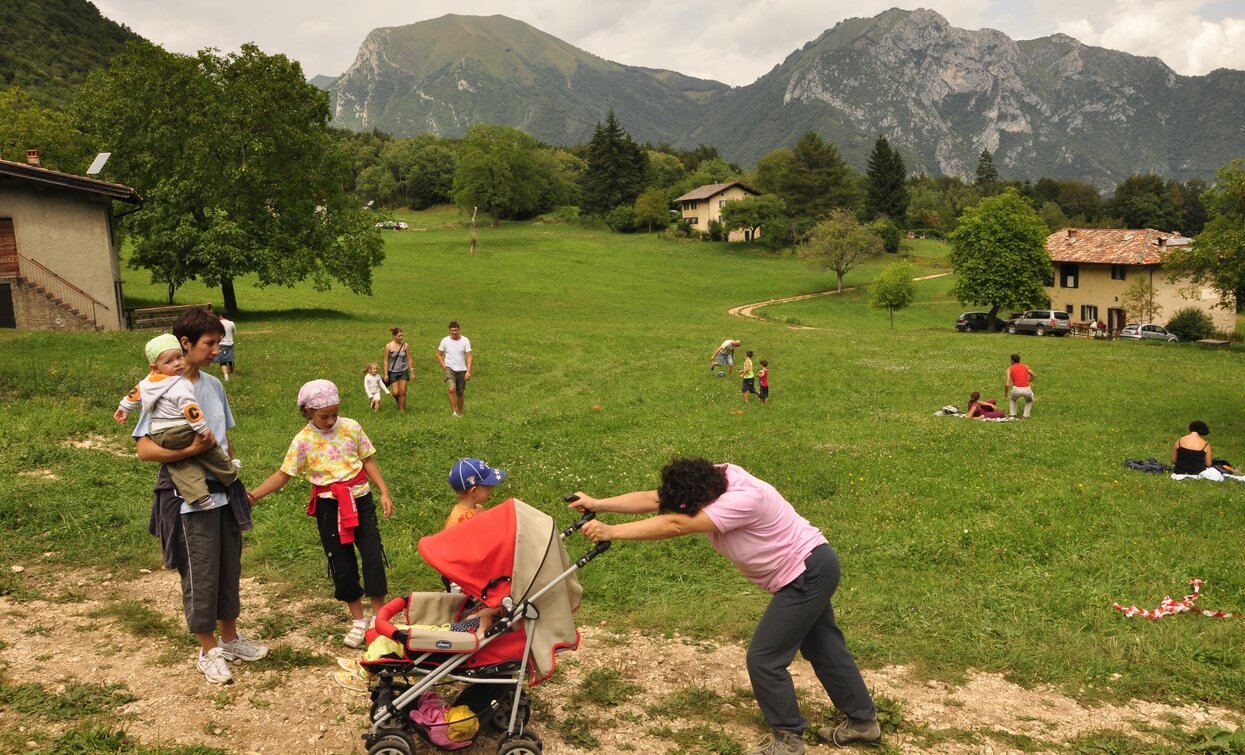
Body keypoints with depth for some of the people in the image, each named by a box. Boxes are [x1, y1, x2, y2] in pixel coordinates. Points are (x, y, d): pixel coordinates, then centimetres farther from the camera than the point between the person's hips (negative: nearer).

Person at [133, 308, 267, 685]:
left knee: (229, 567, 16)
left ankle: (230, 638, 33)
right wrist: (192, 450, -27)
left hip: (223, 493, 6)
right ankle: (208, 652, 20)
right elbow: (144, 449, -17)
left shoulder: (213, 385, 7)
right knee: (200, 575, 4)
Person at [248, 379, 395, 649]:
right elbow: (283, 474, -4)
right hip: (329, 507, 0)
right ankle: (358, 621, 21)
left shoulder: (351, 427, -2)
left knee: (373, 556, -6)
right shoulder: (303, 441, -6)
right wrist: (254, 495, -15)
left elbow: (368, 461, 4)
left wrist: (384, 492, -1)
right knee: (342, 565, 6)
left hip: (360, 500, 1)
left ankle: (379, 616, 7)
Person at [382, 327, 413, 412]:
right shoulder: (388, 346, -10)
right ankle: (397, 399, 34)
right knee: (395, 393, -1)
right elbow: (386, 361, -5)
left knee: (403, 392, -1)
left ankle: (401, 409, 12)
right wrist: (386, 374, -7)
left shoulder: (406, 345, -6)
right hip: (393, 372, -1)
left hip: (403, 371, 1)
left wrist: (412, 372, 1)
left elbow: (409, 359, 1)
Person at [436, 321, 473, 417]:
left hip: (461, 370, 1)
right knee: (451, 389, -23)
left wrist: (468, 371, -14)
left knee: (460, 394, 9)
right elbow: (439, 355, 9)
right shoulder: (445, 340, -1)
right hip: (449, 369, -1)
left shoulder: (465, 340, -3)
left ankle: (459, 413, 24)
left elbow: (469, 356, -5)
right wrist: (444, 367, -3)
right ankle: (454, 411, -19)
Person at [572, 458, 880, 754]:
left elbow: (675, 525, -38)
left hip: (807, 575, -10)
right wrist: (597, 503, -21)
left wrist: (611, 531, -35)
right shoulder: (711, 481, -8)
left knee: (764, 659, -4)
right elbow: (652, 499, -11)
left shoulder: (743, 499, -35)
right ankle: (863, 722, 37)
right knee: (825, 650, 21)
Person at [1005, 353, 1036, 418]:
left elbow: (1007, 384, 1)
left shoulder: (1009, 369, 9)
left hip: (1016, 389, -1)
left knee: (1012, 399, 35)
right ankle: (1026, 415, 20)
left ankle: (1012, 414, 26)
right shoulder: (1025, 366, 18)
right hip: (1027, 389, 1)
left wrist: (1006, 393, 18)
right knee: (1029, 400, 34)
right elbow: (1034, 376, 28)